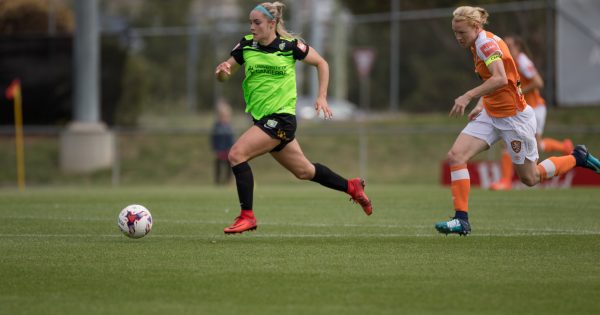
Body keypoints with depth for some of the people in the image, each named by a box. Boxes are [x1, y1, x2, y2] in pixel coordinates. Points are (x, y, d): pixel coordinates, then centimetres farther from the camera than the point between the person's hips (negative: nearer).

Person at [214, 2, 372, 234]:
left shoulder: (290, 46, -7)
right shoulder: (246, 45, 3)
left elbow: (321, 63, 6)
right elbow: (223, 76, 8)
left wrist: (322, 97, -1)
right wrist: (222, 71, -16)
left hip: (281, 117, -6)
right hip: (262, 118, 6)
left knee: (236, 154, -21)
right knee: (304, 171, 17)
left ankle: (247, 216, -14)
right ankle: (351, 187, 37)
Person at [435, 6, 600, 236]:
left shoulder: (487, 43, -21)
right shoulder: (479, 45, 7)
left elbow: (501, 79, -37)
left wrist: (468, 96, -39)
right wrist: (481, 104, 7)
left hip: (513, 117, -9)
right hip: (490, 115, 9)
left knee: (529, 178, 6)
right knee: (455, 156, -10)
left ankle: (577, 158, 27)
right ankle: (461, 220, -10)